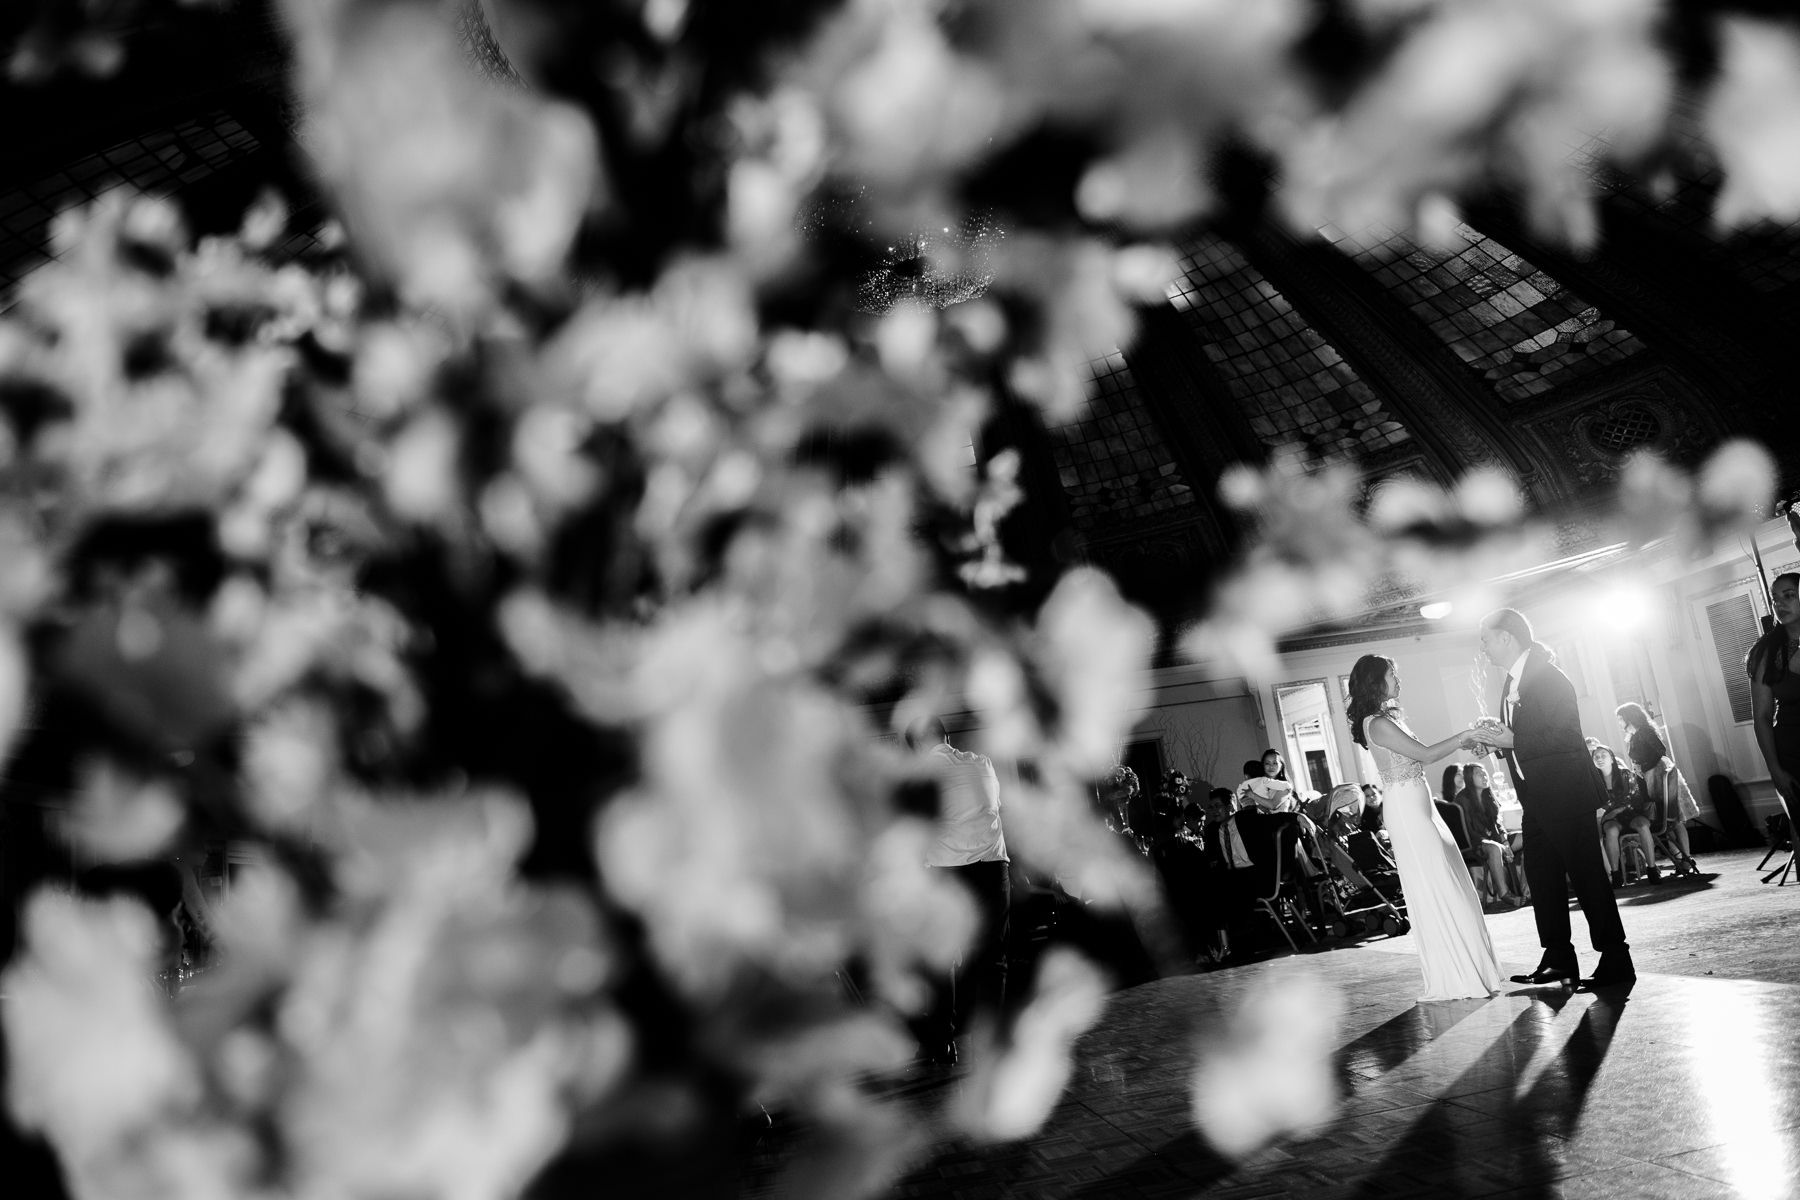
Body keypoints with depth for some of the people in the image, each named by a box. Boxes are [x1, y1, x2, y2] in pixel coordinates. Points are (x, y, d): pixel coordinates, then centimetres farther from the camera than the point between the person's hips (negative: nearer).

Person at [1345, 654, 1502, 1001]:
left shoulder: (1386, 719, 13)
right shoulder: (1378, 723, -16)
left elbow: (1421, 755, 17)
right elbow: (1425, 754, -18)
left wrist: (1461, 742, 12)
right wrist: (1464, 735, -8)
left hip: (1419, 809, 10)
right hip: (1407, 812, -10)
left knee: (1449, 888, 13)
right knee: (1436, 892, -4)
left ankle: (1466, 970, 22)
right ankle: (1454, 977, 4)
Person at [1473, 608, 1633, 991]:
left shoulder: (1547, 677, -15)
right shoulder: (1512, 681, 14)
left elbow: (1566, 736, -21)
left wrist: (1513, 741, -23)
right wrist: (1496, 735, 0)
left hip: (1565, 795, -10)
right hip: (1536, 798, 10)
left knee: (1587, 874, -4)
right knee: (1541, 875, 13)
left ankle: (1616, 960, 5)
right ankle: (1559, 959, 22)